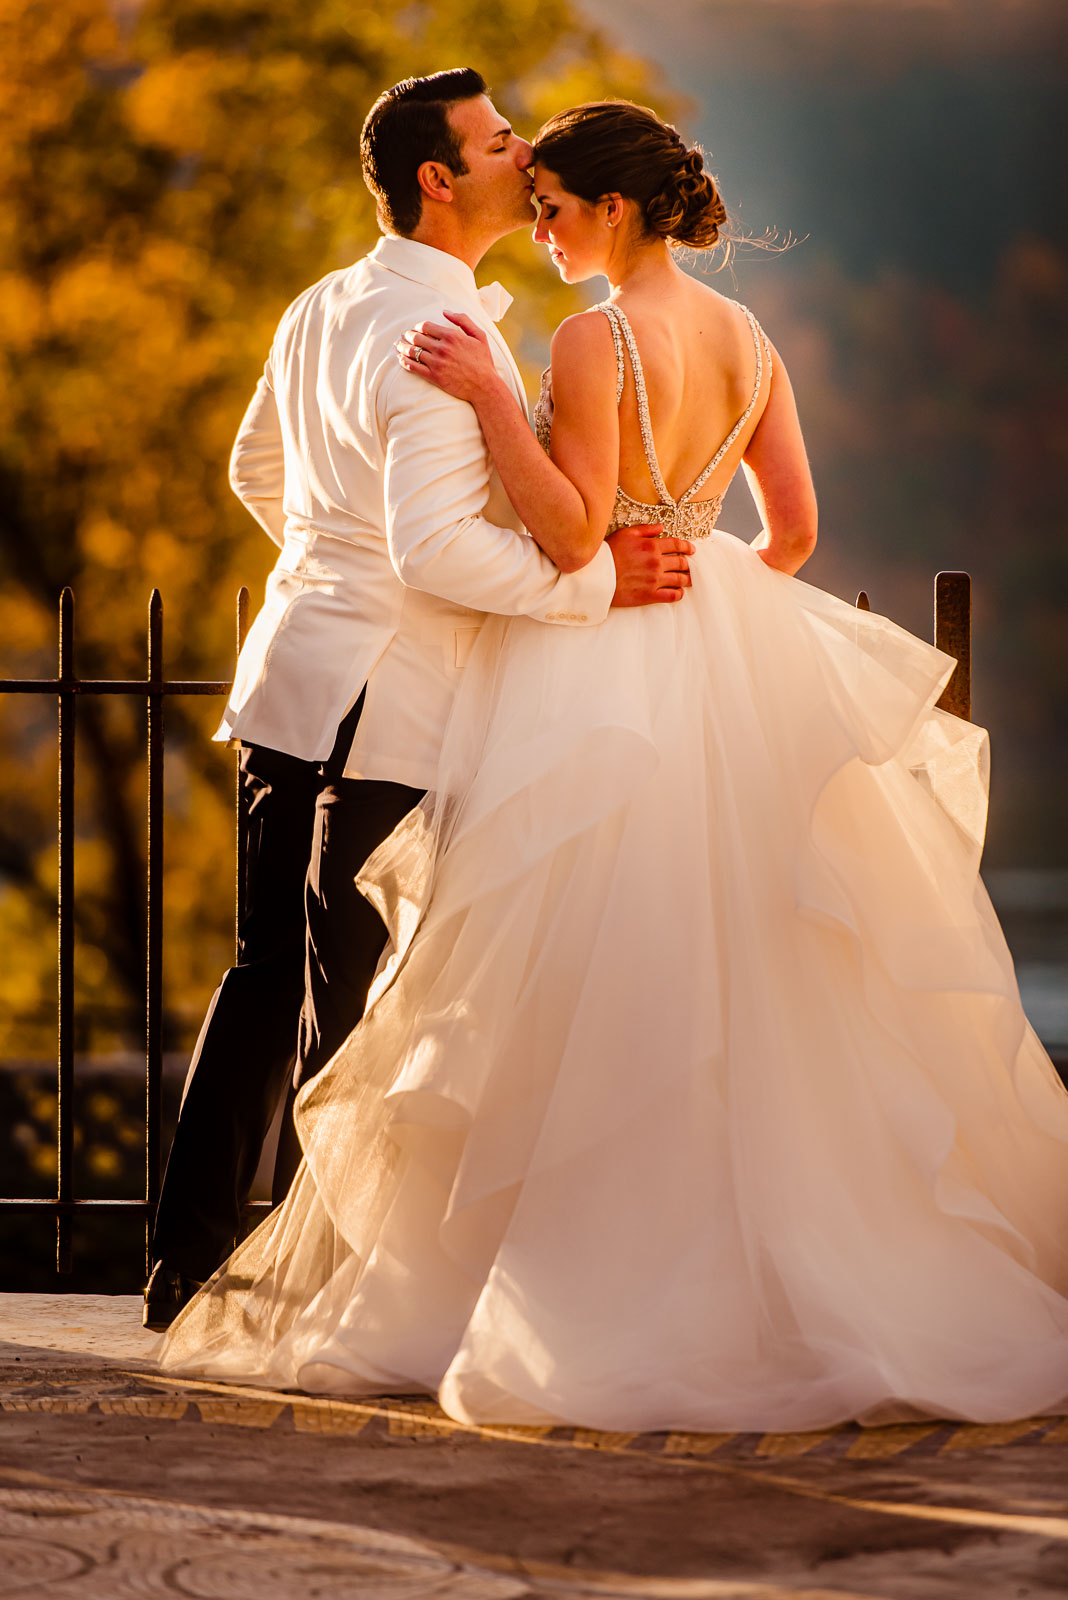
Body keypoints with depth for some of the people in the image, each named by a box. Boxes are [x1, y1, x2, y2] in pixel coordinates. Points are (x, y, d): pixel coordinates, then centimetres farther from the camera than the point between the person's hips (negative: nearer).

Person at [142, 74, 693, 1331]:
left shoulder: (319, 311, 11)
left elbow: (255, 471, 26)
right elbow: (436, 547, -27)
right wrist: (596, 577, -21)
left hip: (296, 673, 9)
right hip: (386, 707, -9)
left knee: (270, 972, 15)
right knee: (354, 1006, -1)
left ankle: (187, 1263, 18)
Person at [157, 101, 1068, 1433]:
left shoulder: (594, 341, -15)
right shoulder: (747, 340, 7)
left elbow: (572, 535, -20)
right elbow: (794, 527, 11)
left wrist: (487, 396, -22)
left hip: (603, 678, -7)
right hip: (732, 670, 7)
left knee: (595, 1007, -2)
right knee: (745, 994, 11)